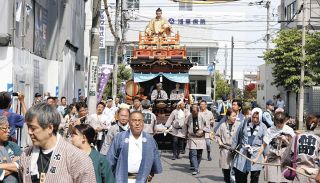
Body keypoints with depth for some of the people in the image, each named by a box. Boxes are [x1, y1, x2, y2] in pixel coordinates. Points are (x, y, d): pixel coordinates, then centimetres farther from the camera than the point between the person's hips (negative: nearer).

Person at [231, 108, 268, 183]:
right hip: (242, 154, 1)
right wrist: (233, 148, 15)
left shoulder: (263, 127, -1)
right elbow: (236, 137, 10)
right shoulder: (244, 124, -1)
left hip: (256, 154, -1)